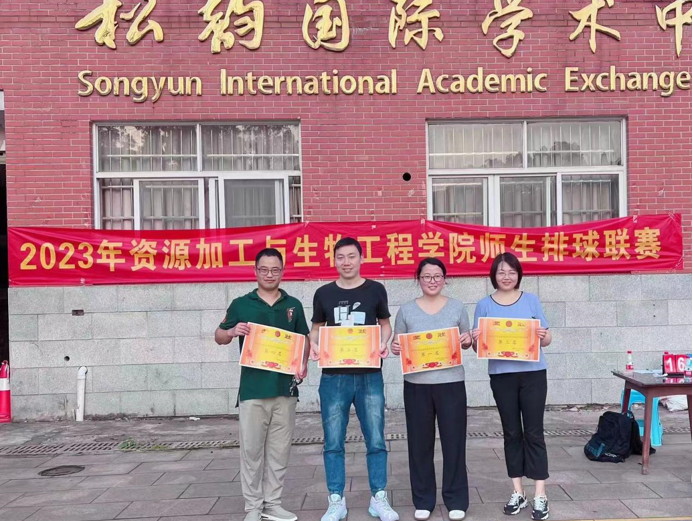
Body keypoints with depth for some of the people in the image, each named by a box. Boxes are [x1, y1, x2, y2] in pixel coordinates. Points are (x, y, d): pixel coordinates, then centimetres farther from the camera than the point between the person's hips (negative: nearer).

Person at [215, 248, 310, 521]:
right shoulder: (241, 304, 2)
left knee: (279, 449, 9)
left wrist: (304, 364, -3)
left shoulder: (293, 305, 8)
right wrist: (232, 331, -14)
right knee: (252, 449, 2)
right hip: (253, 388, -2)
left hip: (285, 388, 2)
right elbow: (219, 337, 8)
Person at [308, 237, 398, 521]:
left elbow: (385, 324, 12)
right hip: (334, 377, 1)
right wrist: (312, 344, -9)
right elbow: (317, 328, 12)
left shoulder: (375, 290, 3)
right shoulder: (323, 293, 5)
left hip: (370, 376, 0)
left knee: (376, 441, 6)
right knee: (333, 443, 6)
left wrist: (383, 342, -9)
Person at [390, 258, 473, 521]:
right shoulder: (406, 310, 3)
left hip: (451, 383, 0)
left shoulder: (457, 307, 5)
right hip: (416, 384, 0)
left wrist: (467, 341, -11)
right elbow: (397, 343, 8)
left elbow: (467, 342, 11)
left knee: (454, 441, 5)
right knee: (420, 442, 7)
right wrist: (395, 348, -13)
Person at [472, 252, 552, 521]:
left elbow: (547, 339, 4)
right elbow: (478, 345, 3)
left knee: (534, 433, 1)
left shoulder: (531, 300, 3)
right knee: (512, 433, 9)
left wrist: (543, 336, -18)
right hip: (502, 376, 1)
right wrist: (476, 340, -19)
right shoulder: (485, 305, 3)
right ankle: (517, 492, 20)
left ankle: (540, 495, 8)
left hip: (533, 373, -1)